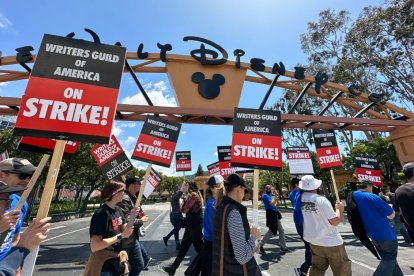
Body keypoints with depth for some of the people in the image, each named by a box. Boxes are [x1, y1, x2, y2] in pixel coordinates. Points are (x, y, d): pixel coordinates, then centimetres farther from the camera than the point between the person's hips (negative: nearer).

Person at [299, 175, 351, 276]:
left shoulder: (301, 198, -9)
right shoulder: (321, 200, -25)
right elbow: (335, 221, -18)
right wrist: (339, 209, -2)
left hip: (314, 240, 5)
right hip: (331, 242, -5)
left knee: (317, 268, 21)